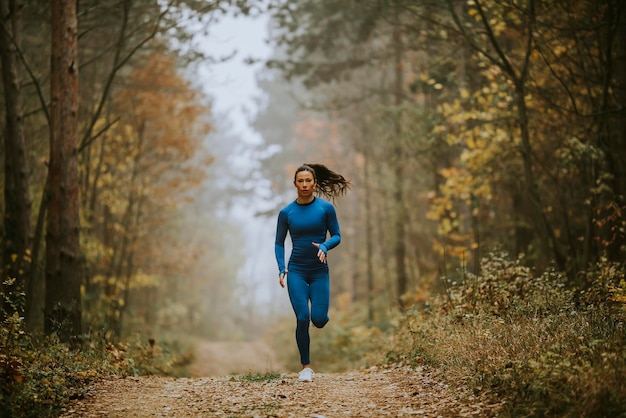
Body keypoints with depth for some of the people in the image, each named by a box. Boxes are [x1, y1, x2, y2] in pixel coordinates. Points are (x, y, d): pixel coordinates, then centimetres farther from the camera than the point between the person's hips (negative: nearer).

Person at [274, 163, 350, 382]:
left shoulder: (326, 208, -4)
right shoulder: (286, 212, -1)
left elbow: (336, 236, 1)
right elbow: (279, 243, 5)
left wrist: (325, 246, -20)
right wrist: (281, 268, -9)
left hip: (319, 271, 0)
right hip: (296, 271, 0)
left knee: (319, 319, -8)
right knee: (302, 318, -10)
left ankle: (318, 314, 32)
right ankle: (306, 367, 4)